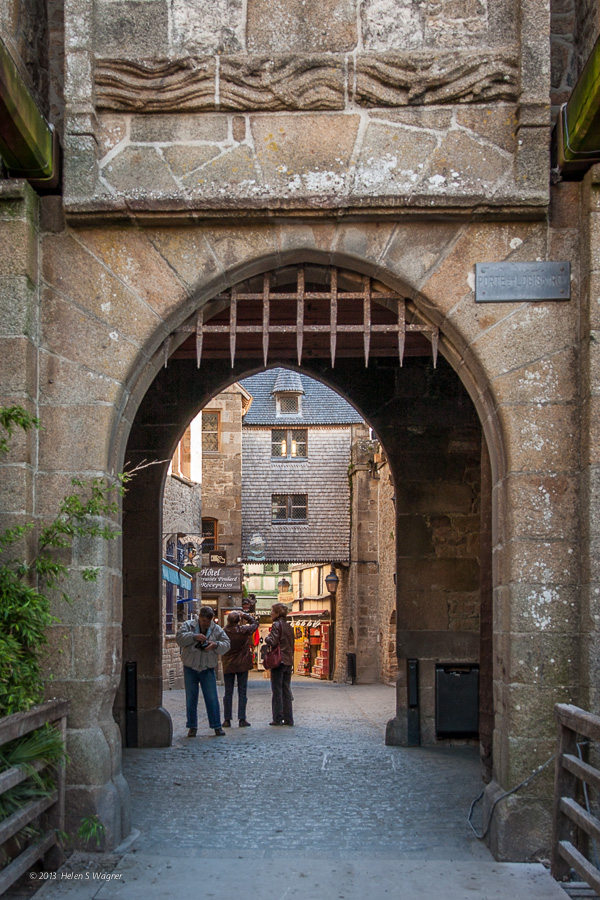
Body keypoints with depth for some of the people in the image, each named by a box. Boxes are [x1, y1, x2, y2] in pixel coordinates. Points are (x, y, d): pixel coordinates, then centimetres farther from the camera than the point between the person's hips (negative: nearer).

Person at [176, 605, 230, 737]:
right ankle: (192, 726, 13)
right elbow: (179, 638, -13)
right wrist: (194, 636, -25)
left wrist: (215, 645, -20)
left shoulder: (216, 629, 4)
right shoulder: (188, 625, 0)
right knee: (191, 698, 5)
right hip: (190, 668, 0)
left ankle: (216, 726, 6)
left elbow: (226, 644, 0)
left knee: (212, 698, 0)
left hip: (208, 668, 0)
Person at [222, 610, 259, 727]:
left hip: (228, 666, 0)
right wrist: (244, 615, 12)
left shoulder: (224, 632, -11)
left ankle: (227, 719, 6)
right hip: (242, 665, 0)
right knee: (242, 692, 5)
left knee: (228, 692, 7)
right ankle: (242, 719, 3)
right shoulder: (244, 630, -10)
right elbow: (255, 623, 8)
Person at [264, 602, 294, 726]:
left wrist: (267, 638, 1)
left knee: (277, 690, -2)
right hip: (289, 662, 7)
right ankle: (288, 718, 9)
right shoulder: (289, 626, 13)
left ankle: (278, 718, -3)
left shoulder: (276, 625, -9)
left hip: (278, 661, -7)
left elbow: (273, 642, -16)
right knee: (286, 690, 10)